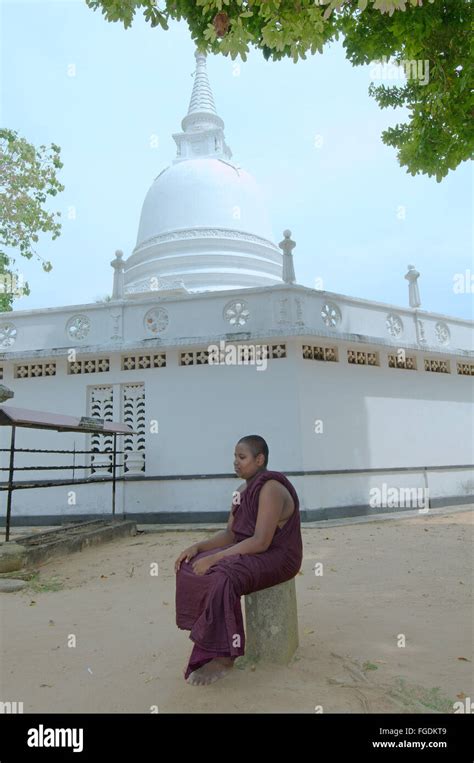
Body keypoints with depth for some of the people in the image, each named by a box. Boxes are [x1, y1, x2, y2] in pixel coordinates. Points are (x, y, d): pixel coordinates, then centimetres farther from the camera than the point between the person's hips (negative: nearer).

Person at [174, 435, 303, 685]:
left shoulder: (270, 489, -21)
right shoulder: (244, 490, 8)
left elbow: (260, 542, -28)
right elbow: (230, 534, 9)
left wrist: (214, 558, -27)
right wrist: (197, 547, -7)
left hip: (276, 558, -9)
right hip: (249, 553, 9)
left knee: (221, 579, -32)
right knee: (190, 569, -3)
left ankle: (223, 657, -17)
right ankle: (204, 635, 5)